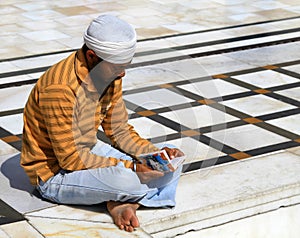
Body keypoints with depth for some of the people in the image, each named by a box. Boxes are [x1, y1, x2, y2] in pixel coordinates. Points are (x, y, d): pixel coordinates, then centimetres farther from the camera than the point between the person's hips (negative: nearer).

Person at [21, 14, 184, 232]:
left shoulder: (110, 76, -3)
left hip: (91, 151, 9)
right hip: (56, 174, -9)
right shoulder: (59, 88, -29)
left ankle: (121, 203, -18)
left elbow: (119, 131, 7)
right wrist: (131, 167, -29)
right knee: (125, 180, -36)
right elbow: (71, 158, -27)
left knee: (172, 165, -2)